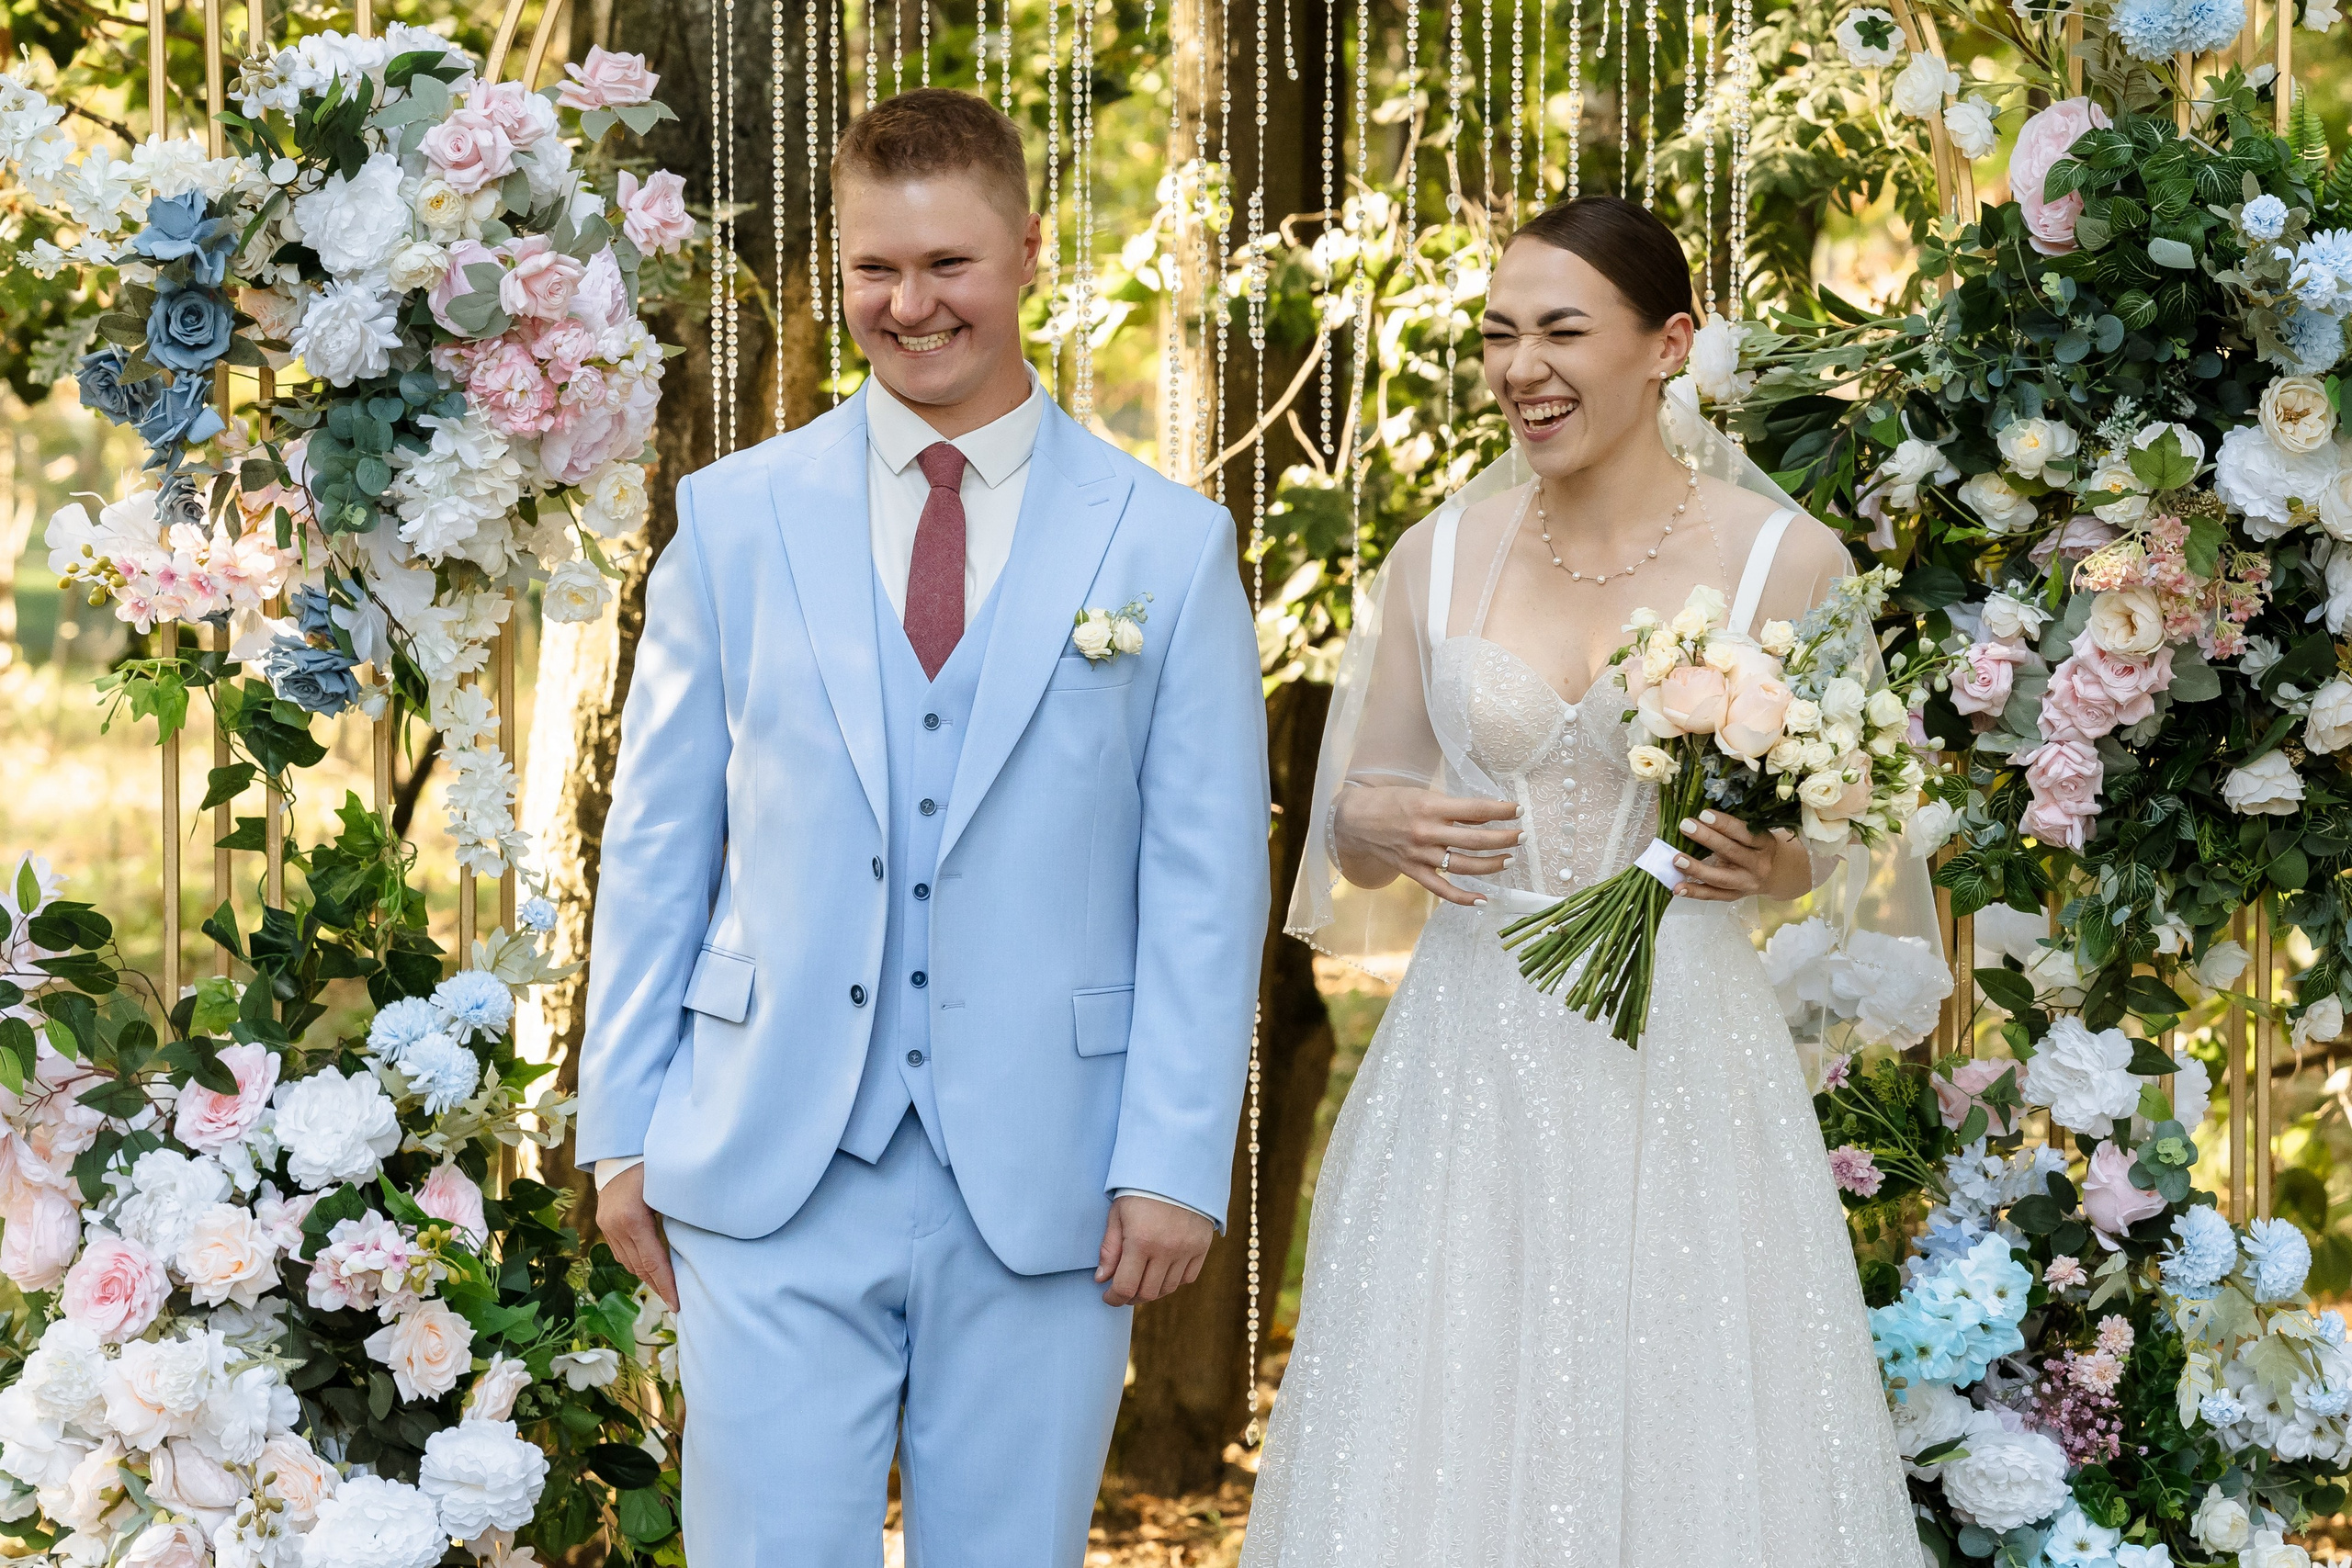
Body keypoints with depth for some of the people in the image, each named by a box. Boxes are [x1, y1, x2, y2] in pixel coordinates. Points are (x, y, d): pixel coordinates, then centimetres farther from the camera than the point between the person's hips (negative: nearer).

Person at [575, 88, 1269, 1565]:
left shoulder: (1168, 544, 2)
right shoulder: (735, 518, 5)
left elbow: (1207, 879, 1)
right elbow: (656, 843, 7)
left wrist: (1175, 1162, -5)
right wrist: (622, 1127, 4)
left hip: (1045, 1190, 0)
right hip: (772, 1170, 0)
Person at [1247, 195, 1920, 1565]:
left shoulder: (1785, 560, -3)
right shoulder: (1440, 556, 5)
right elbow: (1356, 828, 12)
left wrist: (1779, 862, -17)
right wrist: (1381, 825, -10)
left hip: (1681, 1058, -2)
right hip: (1471, 1068, 2)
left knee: (1683, 1448, -1)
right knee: (1444, 1454, 2)